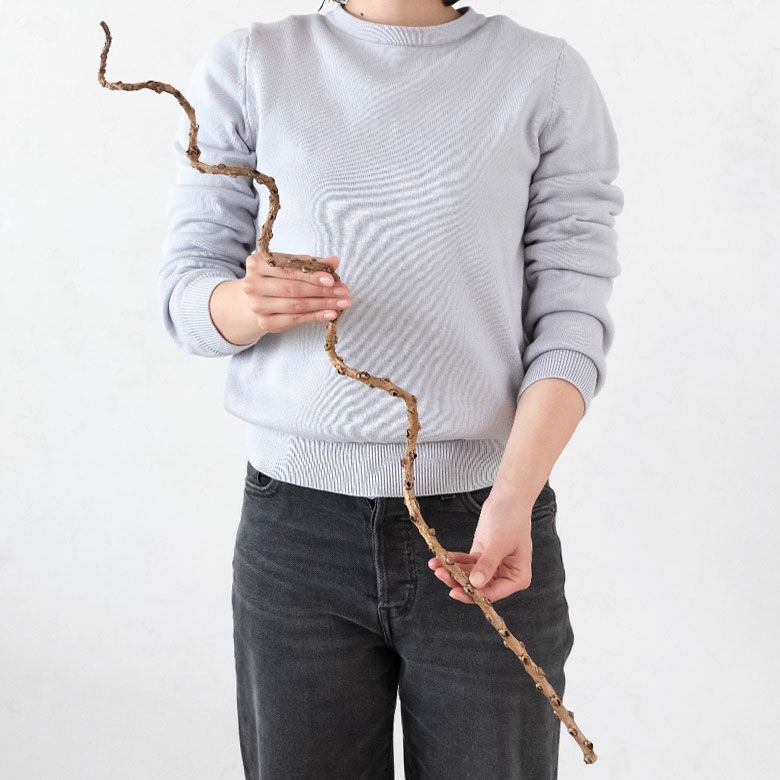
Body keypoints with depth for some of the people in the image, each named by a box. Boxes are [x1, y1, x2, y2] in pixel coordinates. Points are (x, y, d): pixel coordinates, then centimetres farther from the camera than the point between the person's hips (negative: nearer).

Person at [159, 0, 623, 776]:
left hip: (484, 523, 0)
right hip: (293, 528, 1)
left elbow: (571, 312, -3)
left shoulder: (547, 74, 2)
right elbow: (185, 288, 5)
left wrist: (514, 499, -17)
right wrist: (249, 303, -18)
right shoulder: (245, 64, 6)